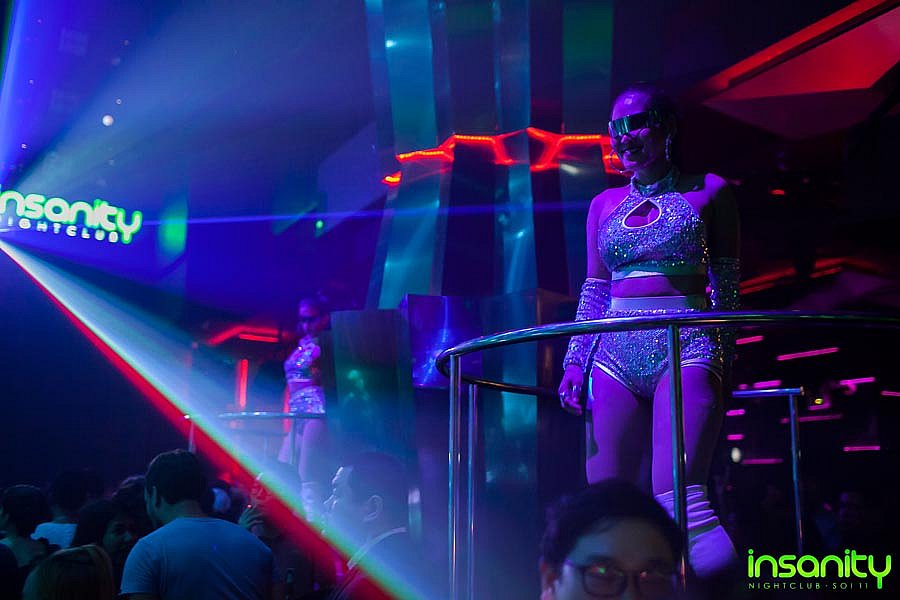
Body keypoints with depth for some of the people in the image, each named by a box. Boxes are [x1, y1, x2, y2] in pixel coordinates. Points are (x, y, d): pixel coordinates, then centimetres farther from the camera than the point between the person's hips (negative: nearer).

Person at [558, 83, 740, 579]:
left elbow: (727, 284, 6)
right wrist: (575, 361, 10)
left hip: (688, 345, -4)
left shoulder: (707, 191, 8)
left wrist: (724, 356, -3)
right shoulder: (605, 205, 18)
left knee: (677, 492, -24)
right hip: (616, 354, 4)